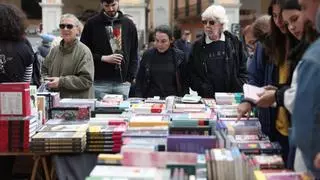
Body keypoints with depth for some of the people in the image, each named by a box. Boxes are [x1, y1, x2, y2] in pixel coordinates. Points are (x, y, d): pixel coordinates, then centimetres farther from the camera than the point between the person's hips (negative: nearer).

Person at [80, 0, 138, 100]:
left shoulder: (128, 24, 10)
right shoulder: (92, 24, 2)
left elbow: (133, 55, 11)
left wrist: (130, 79, 2)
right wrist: (103, 58, -11)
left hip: (122, 83, 2)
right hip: (100, 83, -2)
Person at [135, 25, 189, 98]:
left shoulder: (180, 56, 5)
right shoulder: (147, 55, 7)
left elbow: (185, 82, 9)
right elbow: (139, 80, 12)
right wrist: (139, 99, 1)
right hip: (151, 99, 0)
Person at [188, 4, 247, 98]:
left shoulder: (234, 43, 7)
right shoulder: (197, 46, 7)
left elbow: (243, 70, 9)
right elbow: (192, 74, 5)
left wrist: (238, 93, -3)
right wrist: (205, 92, -8)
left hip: (233, 97, 0)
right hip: (207, 98, 0)